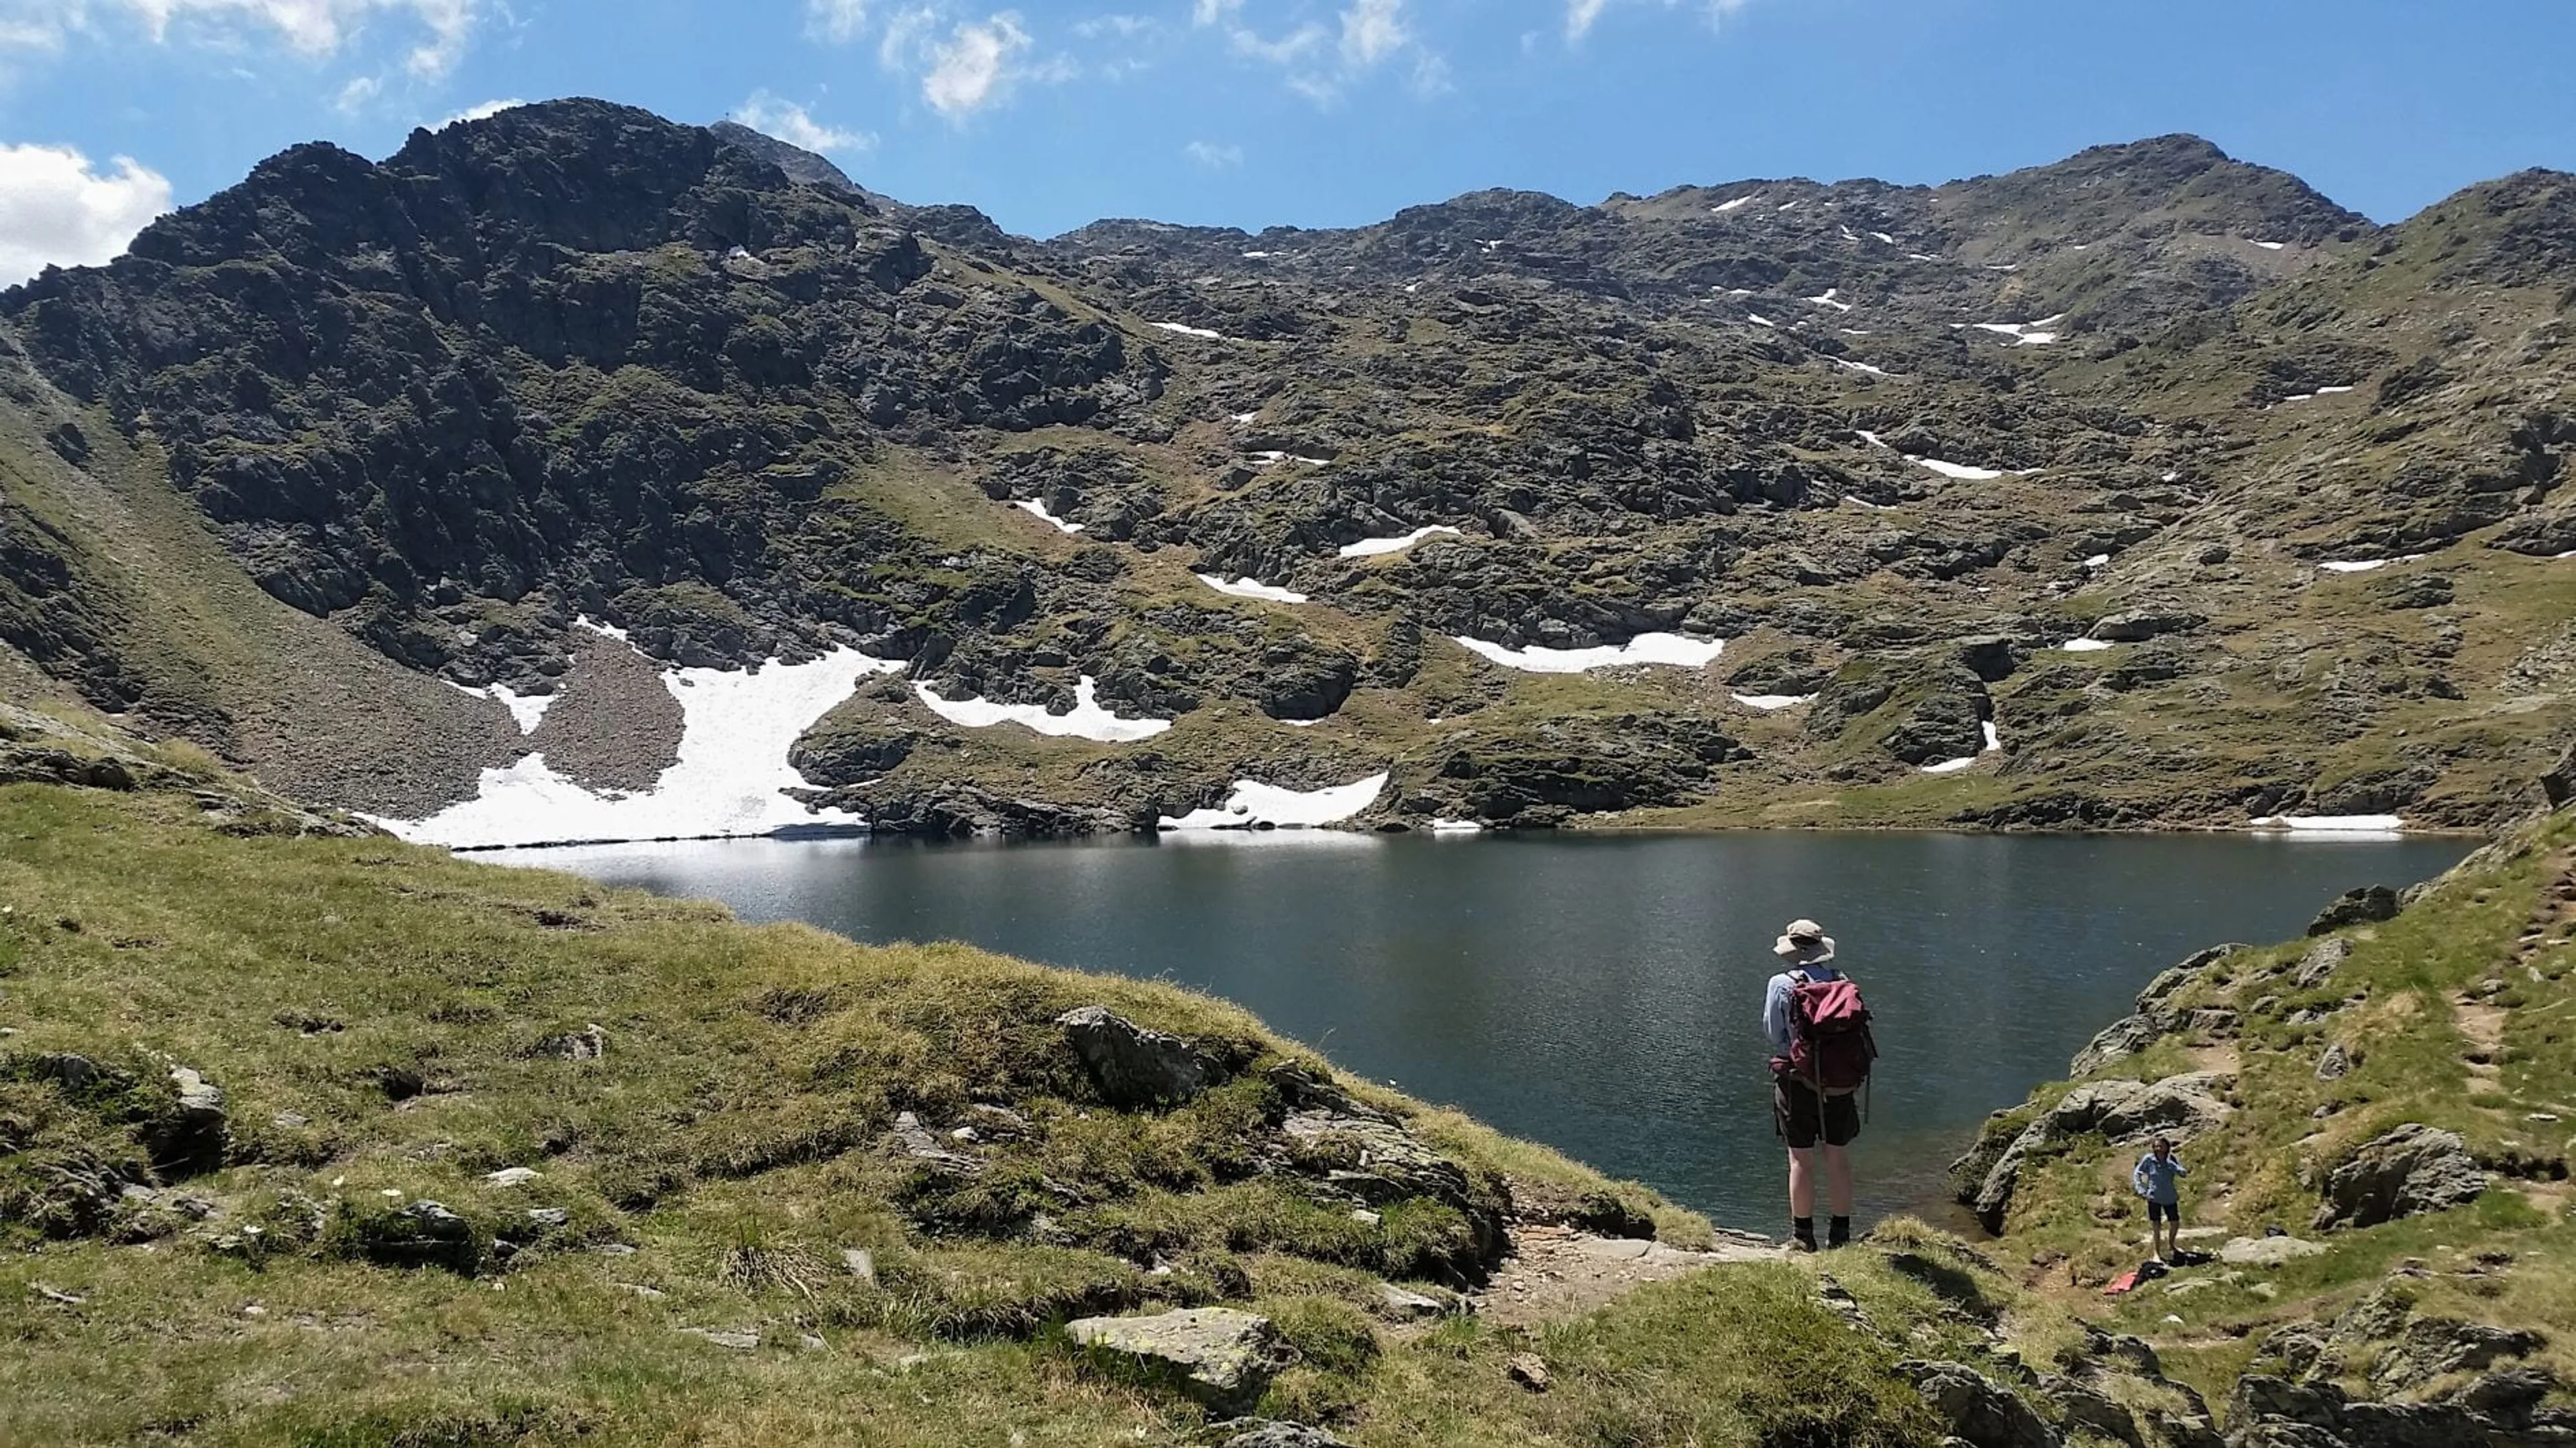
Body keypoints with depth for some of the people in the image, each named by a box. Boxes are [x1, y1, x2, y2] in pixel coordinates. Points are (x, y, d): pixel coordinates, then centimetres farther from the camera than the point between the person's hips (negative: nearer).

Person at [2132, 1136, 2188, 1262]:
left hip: (2170, 1198, 2)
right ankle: (2157, 1254, 16)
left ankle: (2171, 1245, 42)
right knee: (2156, 1228, 1)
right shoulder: (2148, 1160, -11)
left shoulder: (2172, 1160, -7)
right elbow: (2137, 1174, -2)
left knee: (2175, 1224, 14)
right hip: (2154, 1199, -2)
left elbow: (2182, 1173, -20)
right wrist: (2141, 1190, -10)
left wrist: (2185, 1171, -41)